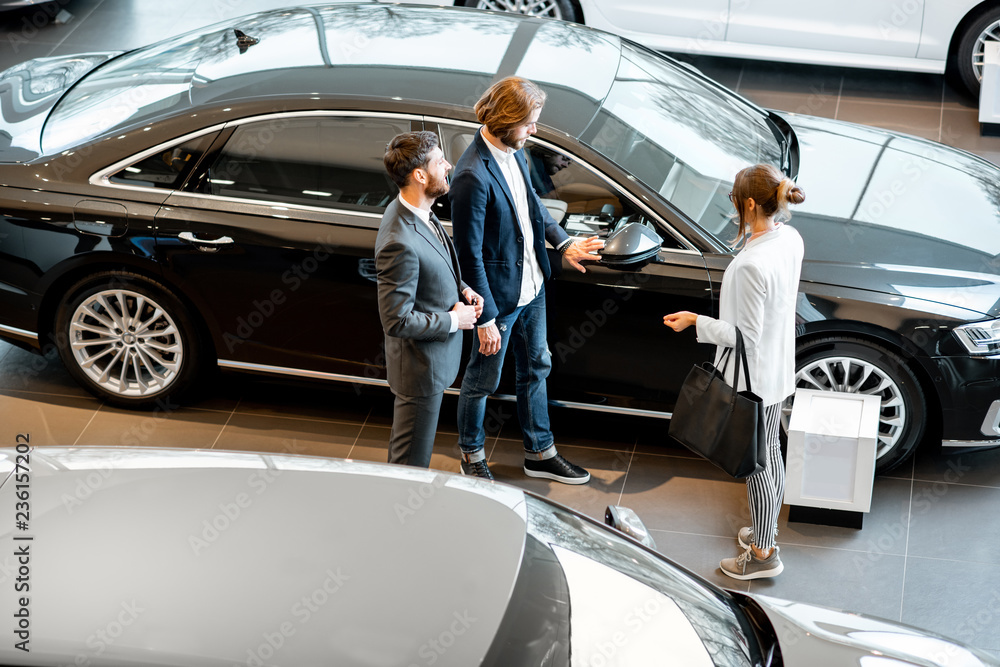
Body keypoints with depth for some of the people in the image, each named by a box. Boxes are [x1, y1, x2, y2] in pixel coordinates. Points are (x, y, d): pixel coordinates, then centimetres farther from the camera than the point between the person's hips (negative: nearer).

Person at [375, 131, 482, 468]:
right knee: (412, 464, 9)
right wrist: (454, 320, -19)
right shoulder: (400, 243, -34)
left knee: (404, 447, 29)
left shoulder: (415, 211, -3)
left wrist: (462, 289, 0)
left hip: (434, 354, 10)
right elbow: (397, 320, -29)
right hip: (421, 367, -10)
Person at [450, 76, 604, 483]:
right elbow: (470, 255, -25)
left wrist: (563, 243, 4)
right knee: (482, 381, 13)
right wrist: (485, 319, -21)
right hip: (498, 296, -9)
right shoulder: (473, 177, -31)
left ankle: (540, 453, 40)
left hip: (531, 285, 9)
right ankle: (472, 456, 36)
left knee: (535, 369, 22)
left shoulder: (513, 151, -4)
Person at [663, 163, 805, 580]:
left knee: (755, 464, 8)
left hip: (752, 378, -9)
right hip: (778, 370, 9)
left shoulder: (751, 265, -33)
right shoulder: (790, 239, -6)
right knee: (770, 451, 25)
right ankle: (767, 531, 44)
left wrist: (697, 322, -19)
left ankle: (763, 554, 24)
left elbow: (747, 335, -26)